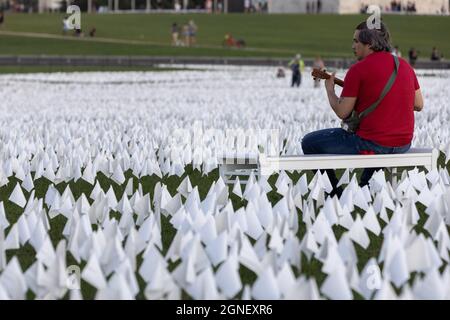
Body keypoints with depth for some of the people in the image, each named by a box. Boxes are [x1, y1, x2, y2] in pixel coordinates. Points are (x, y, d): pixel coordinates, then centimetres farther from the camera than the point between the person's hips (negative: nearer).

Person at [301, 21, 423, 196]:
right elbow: (418, 105, 14)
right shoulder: (404, 65, 7)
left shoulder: (358, 69, -12)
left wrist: (329, 89, 9)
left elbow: (342, 112, -9)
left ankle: (334, 194, 10)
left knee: (309, 142, 7)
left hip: (372, 144, -7)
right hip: (403, 145, 7)